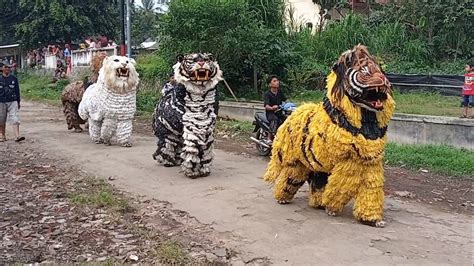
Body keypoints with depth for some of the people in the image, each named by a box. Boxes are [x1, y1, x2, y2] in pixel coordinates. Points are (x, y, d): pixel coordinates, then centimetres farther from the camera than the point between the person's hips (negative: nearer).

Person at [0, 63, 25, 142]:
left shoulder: (14, 79, 6)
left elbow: (17, 91, 12)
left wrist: (18, 102, 11)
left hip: (12, 102, 0)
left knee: (15, 119, -11)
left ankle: (17, 136, -17)